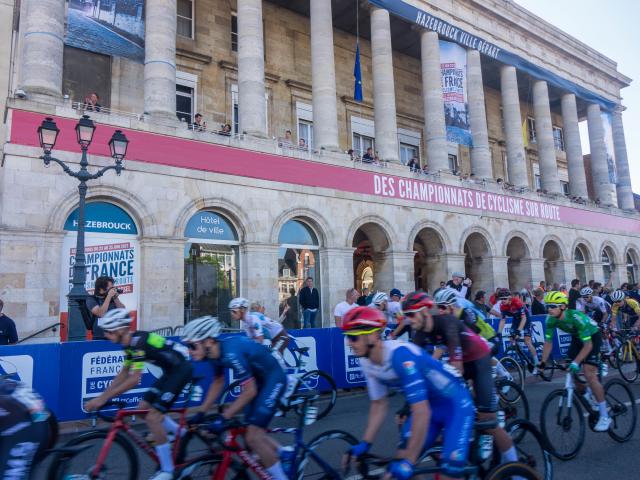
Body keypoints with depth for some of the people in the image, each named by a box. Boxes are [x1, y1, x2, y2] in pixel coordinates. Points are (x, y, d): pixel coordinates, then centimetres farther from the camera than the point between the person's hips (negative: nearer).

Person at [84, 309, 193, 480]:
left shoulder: (139, 341, -23)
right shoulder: (130, 343, 6)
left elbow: (134, 380, -26)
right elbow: (123, 374, 14)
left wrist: (103, 398, -22)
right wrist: (101, 397, 8)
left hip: (181, 369, -10)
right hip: (170, 371, 10)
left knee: (152, 417, -11)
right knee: (144, 407, 11)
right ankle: (182, 434, 24)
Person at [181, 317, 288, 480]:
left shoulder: (231, 353, -32)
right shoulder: (215, 352, -6)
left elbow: (249, 392, -28)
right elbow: (218, 383, 10)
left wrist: (223, 417, -24)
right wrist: (201, 412, 6)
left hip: (273, 379, -9)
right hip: (257, 380, 9)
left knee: (252, 437, -10)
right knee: (253, 431, 13)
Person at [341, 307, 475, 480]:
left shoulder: (400, 355, -35)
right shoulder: (367, 362, -11)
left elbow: (422, 412, -35)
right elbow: (379, 405, 1)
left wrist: (408, 462, -32)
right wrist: (364, 444, -7)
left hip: (455, 404, -6)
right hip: (426, 404, 7)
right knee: (399, 462, -2)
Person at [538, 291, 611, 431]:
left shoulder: (576, 317, -37)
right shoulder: (551, 320, -20)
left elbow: (588, 345, -35)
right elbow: (548, 342, -10)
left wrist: (576, 362, -43)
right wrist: (542, 362, -18)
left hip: (592, 337, -6)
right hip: (576, 338, 6)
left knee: (589, 374, -17)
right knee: (573, 373, 3)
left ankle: (605, 417, -7)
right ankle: (590, 405, 28)